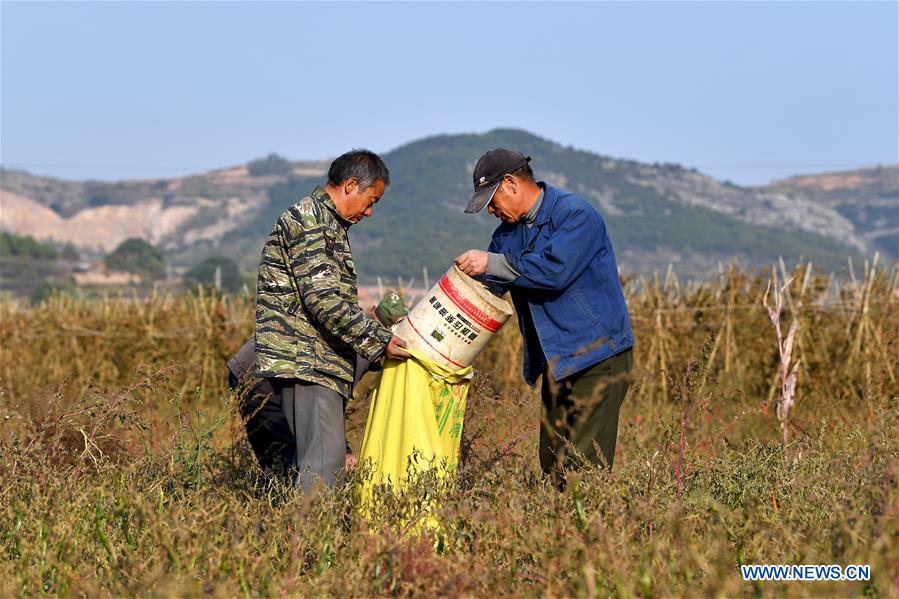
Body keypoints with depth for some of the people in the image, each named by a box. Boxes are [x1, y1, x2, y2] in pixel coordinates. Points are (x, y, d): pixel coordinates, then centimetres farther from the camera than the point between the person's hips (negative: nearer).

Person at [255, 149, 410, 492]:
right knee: (324, 458, -15)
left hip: (319, 360, 11)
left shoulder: (327, 223, 23)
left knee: (313, 456, 9)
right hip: (304, 360, -11)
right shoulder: (308, 218, -11)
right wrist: (377, 341, -14)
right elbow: (323, 298, -19)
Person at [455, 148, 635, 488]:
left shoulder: (575, 214, -13)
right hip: (556, 363, 8)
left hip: (599, 358, -8)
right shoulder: (508, 231, 12)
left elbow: (555, 270, -28)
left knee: (584, 465, -14)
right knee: (552, 467, 7)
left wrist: (492, 262, -23)